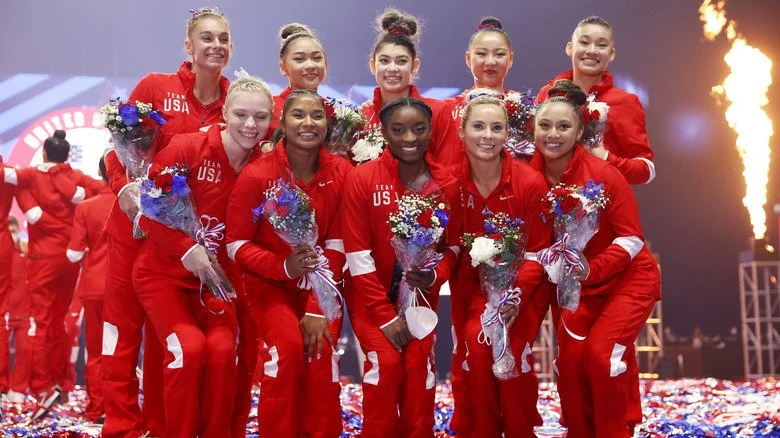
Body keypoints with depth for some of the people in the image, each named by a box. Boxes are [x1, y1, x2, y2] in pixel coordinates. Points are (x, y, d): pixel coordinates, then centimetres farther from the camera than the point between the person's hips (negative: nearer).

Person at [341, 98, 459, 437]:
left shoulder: (446, 184, -4)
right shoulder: (362, 178, -14)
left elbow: (452, 245, 5)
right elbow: (357, 253, -14)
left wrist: (434, 277, -18)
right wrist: (386, 316, -16)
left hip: (420, 296, 2)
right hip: (370, 295, -2)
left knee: (419, 365, -10)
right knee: (386, 361, -16)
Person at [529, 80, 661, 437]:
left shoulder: (603, 174, -22)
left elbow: (632, 239, -19)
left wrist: (593, 269, -31)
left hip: (629, 279, -4)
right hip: (578, 283, 4)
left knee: (602, 352, -16)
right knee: (570, 355, -7)